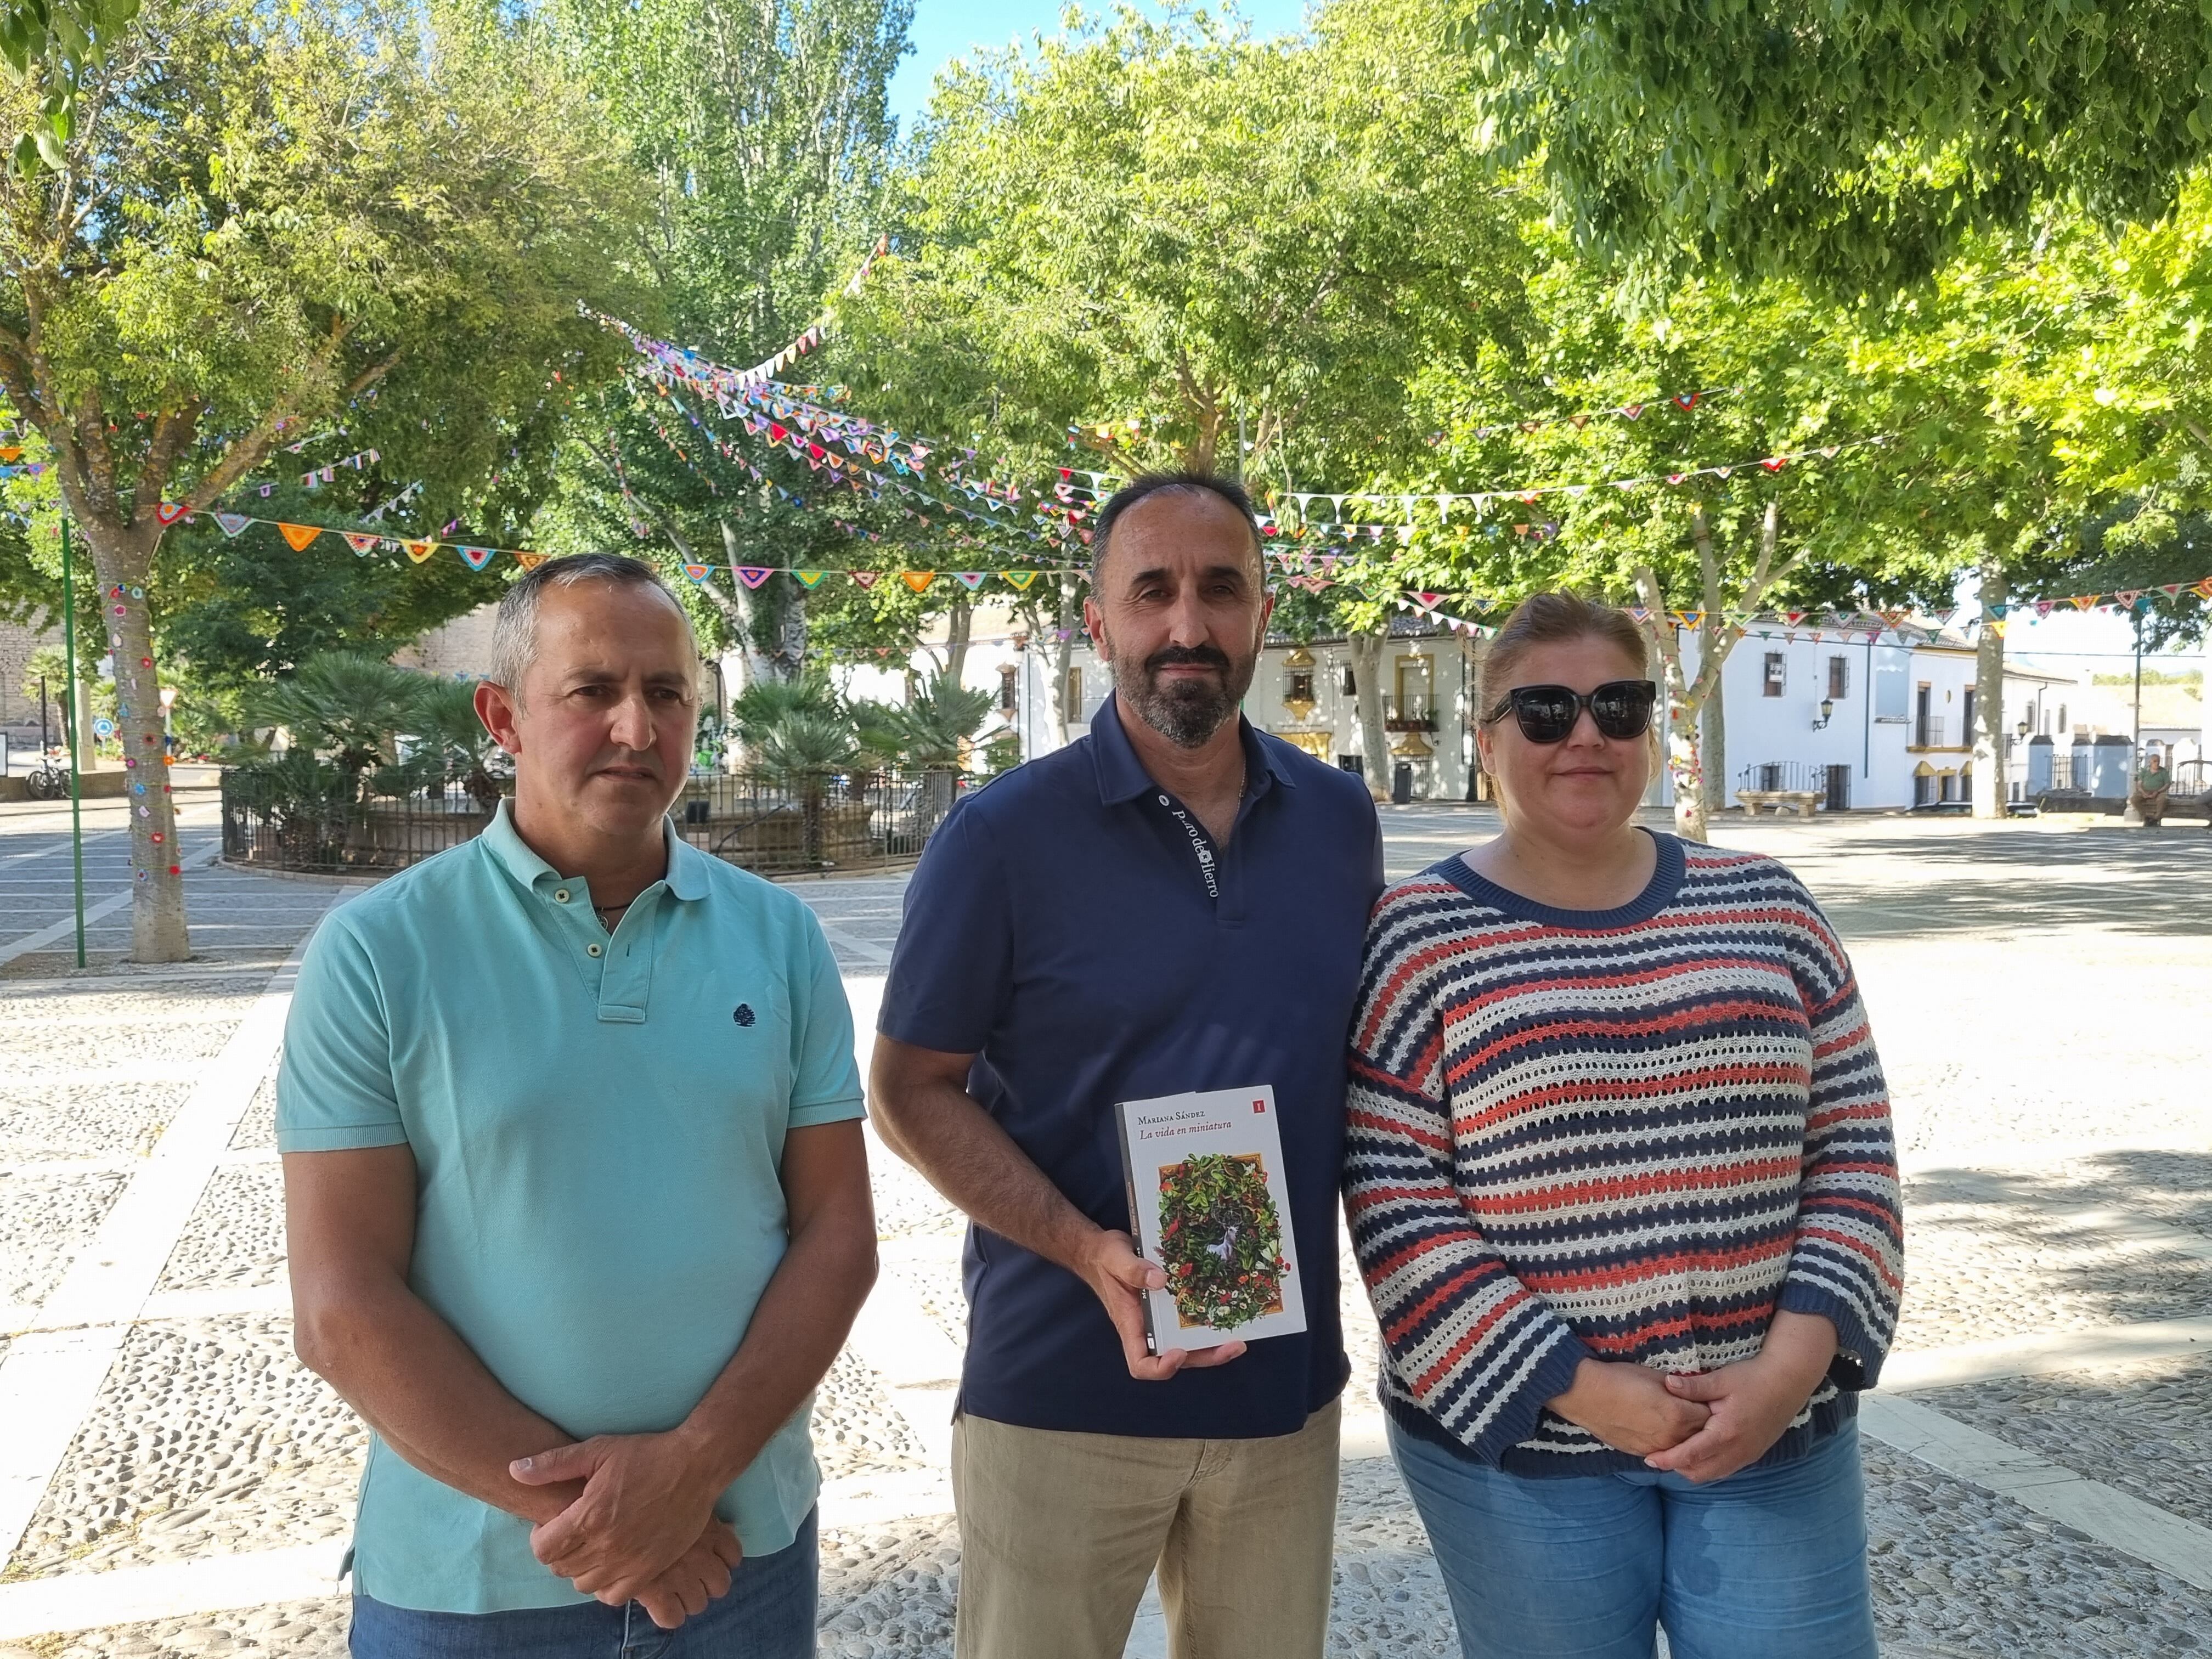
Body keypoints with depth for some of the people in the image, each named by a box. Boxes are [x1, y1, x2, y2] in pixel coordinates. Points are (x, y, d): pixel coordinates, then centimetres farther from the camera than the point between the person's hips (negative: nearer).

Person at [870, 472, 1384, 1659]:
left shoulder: (1338, 821, 3)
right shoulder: (1004, 834, -11)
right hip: (1061, 1387, -3)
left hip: (1288, 1381, 4)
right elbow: (911, 1090, -8)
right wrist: (1088, 1251, -20)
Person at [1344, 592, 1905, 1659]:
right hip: (1518, 1445, -2)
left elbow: (1853, 1147, 5)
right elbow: (1396, 1207, -9)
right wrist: (1576, 1389, -14)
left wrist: (1799, 1359, -7)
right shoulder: (1420, 940, -5)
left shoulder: (1766, 909, 4)